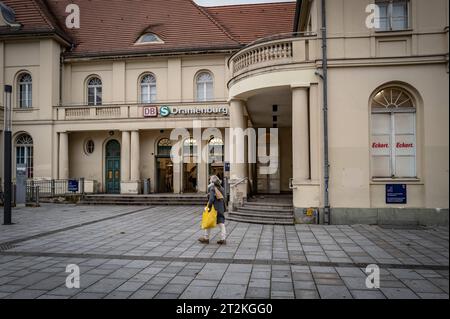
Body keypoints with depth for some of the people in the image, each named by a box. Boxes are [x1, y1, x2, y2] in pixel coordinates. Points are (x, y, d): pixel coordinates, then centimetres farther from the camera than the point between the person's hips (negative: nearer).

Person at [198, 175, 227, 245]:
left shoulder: (212, 188, -11)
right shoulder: (221, 188, 9)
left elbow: (211, 199, -22)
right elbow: (223, 199, 10)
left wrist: (209, 206, -16)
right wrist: (224, 209, 15)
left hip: (214, 208, -6)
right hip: (221, 208, 6)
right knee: (221, 224, 7)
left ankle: (206, 238, 17)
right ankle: (223, 239, 4)